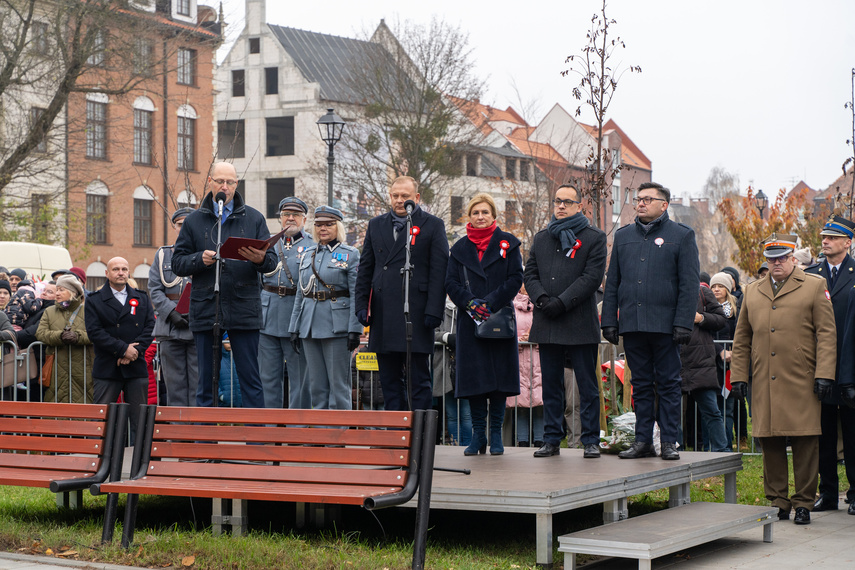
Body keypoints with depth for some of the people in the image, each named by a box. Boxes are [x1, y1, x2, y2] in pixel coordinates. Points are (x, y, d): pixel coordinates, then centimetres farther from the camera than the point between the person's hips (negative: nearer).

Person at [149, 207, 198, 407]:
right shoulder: (163, 255, 13)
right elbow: (154, 289, 6)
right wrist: (172, 312, -9)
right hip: (170, 328, 2)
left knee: (199, 382, -3)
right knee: (174, 383, 5)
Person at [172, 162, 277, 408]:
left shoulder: (253, 219, 8)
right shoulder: (194, 221, 10)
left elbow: (272, 261, 1)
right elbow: (177, 262, 6)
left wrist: (260, 259, -22)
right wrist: (200, 259, -14)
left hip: (244, 311, -1)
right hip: (205, 311, 1)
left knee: (250, 378, 1)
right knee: (206, 381, 7)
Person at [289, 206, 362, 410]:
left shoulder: (350, 254, -1)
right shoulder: (307, 254, 14)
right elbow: (300, 294, 16)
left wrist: (355, 330, -14)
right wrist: (295, 328, 11)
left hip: (337, 326, -5)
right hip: (310, 326, 5)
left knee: (338, 384, -3)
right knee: (317, 385, 9)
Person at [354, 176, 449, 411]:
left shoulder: (433, 225, 3)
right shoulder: (376, 225, 16)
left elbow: (439, 272, -3)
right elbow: (365, 269, 16)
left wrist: (433, 311, -11)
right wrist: (361, 305, 7)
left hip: (416, 314, -4)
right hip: (383, 314, 4)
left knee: (418, 380, -2)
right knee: (389, 380, 8)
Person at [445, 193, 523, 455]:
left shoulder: (507, 243, 5)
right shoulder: (460, 248, 12)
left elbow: (516, 278, -2)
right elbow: (451, 282, 6)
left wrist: (491, 303, -13)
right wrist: (470, 303, -12)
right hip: (470, 321, 2)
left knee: (499, 374, -2)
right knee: (473, 377, -1)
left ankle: (496, 436, 6)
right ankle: (478, 436, 7)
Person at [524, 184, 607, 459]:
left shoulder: (594, 238, 2)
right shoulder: (541, 238, 17)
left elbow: (592, 277, -8)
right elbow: (530, 274, 12)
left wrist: (561, 302, -15)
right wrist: (542, 299, -7)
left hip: (580, 325, -4)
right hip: (547, 325, 4)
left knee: (587, 385, 0)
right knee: (551, 385, 8)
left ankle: (591, 441, 5)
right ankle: (552, 440, 13)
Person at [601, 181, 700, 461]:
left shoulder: (681, 236, 3)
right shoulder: (623, 236, 15)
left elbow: (689, 284, -3)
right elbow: (612, 282, 15)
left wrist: (683, 323, -11)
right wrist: (609, 320, 7)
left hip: (665, 324, -4)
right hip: (632, 324, 4)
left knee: (668, 384, 1)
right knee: (641, 385, 8)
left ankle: (669, 442, 6)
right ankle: (643, 441, 13)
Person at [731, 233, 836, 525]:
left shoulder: (815, 286, 6)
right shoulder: (752, 292, 17)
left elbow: (827, 334, 0)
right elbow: (741, 338, 19)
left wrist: (824, 374, -8)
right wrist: (738, 375, 10)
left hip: (801, 381, -3)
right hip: (764, 383, 3)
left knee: (805, 443, -2)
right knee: (770, 443, 4)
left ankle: (803, 503, 7)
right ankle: (778, 502, 13)